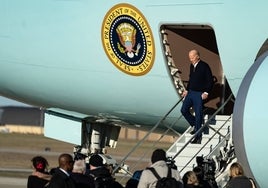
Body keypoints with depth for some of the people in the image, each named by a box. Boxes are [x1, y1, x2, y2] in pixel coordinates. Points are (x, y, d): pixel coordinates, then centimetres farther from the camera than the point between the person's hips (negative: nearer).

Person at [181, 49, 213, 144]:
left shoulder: (204, 66, -14)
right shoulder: (192, 66, 9)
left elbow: (210, 81, -12)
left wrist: (206, 92, -18)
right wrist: (186, 90, 17)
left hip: (199, 94, -8)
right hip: (191, 92, 8)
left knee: (198, 114, -4)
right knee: (184, 110, 9)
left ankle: (198, 136, 4)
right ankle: (195, 126, 26)